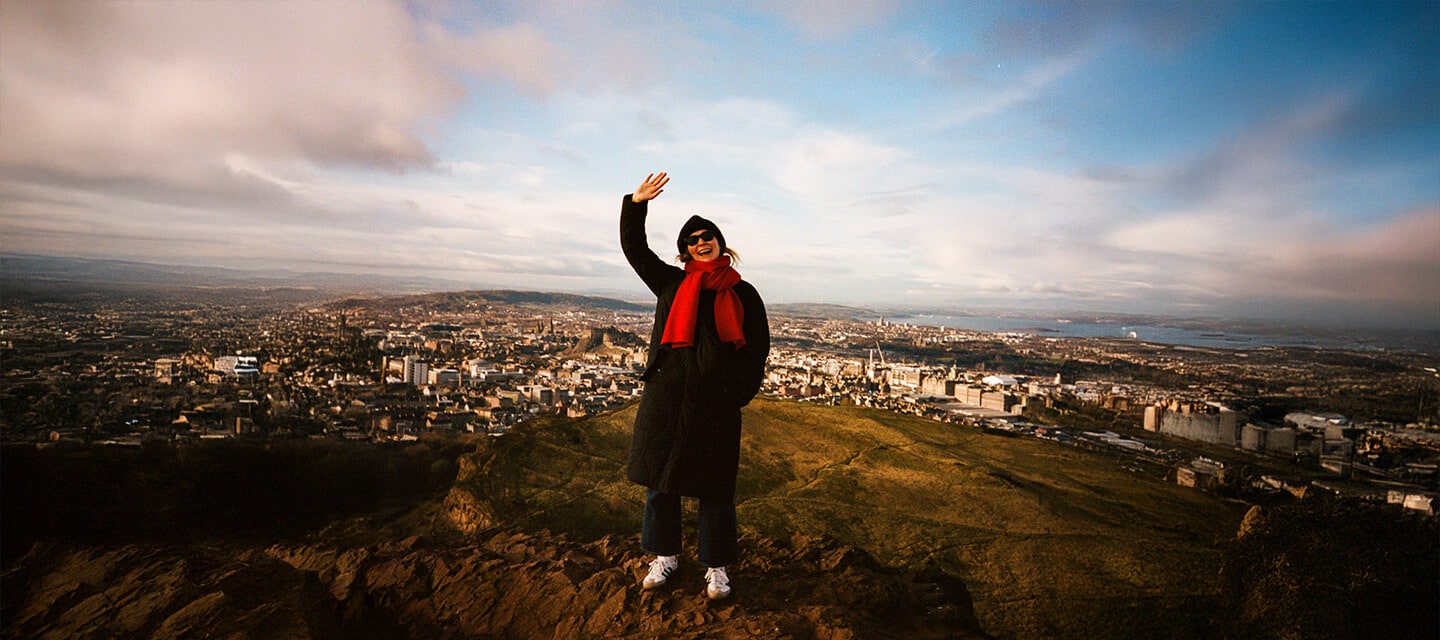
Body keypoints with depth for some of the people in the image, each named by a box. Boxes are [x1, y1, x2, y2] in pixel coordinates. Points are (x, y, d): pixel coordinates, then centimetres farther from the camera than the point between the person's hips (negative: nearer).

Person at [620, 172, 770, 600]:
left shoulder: (743, 293, 6)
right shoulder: (671, 283, 10)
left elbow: (758, 347, 5)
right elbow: (634, 248, 12)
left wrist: (740, 395, -4)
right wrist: (636, 205, 0)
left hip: (717, 404, -2)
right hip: (665, 396, 2)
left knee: (715, 487, 6)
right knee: (660, 478, 10)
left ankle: (716, 567, 23)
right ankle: (665, 555, 30)